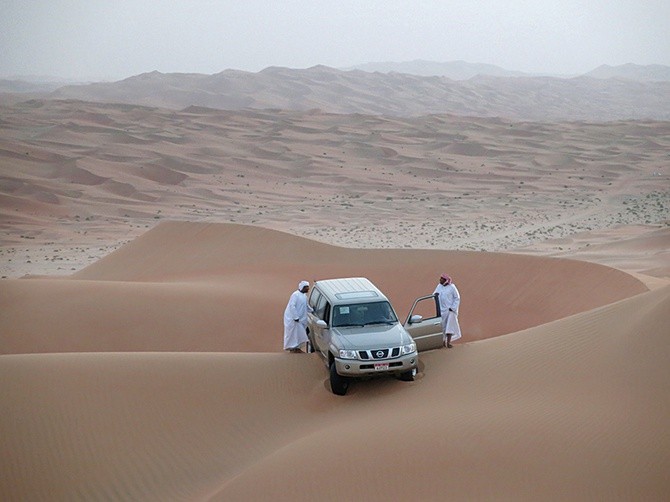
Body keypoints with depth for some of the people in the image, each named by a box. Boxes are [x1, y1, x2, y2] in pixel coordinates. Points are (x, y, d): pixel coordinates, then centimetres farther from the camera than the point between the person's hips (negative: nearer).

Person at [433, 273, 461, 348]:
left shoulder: (452, 287, -8)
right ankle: (443, 341, 16)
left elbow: (457, 298, -5)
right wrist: (435, 295, -17)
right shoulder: (439, 286, 6)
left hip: (450, 309, -5)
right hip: (442, 310, 5)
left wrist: (453, 308, -12)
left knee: (450, 325, -11)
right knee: (442, 326, 6)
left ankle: (448, 342, -12)